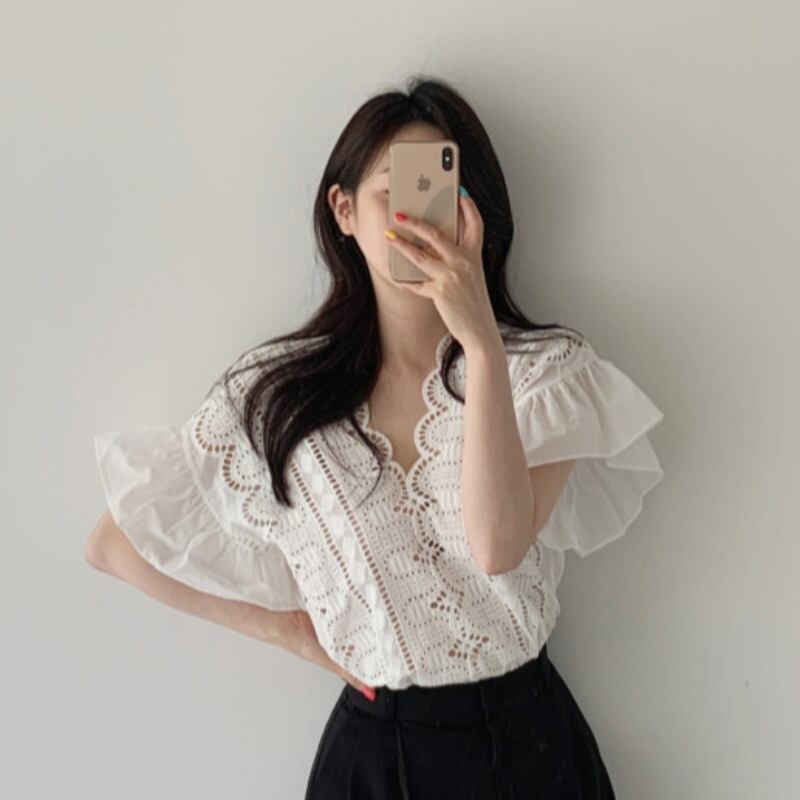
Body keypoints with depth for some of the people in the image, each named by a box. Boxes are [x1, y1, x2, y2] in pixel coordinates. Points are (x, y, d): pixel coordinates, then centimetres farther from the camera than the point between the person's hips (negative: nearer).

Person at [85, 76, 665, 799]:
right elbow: (116, 543, 0)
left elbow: (497, 545, -24)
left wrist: (482, 340, -31)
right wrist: (290, 628, -2)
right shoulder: (272, 395, -7)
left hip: (522, 739, 0)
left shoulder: (546, 369, -8)